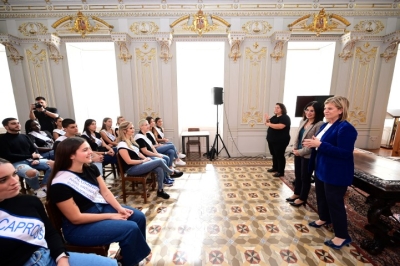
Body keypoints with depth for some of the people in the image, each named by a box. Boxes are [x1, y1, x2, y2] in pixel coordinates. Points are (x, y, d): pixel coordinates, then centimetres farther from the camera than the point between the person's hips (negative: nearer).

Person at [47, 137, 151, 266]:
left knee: (139, 217, -1)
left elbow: (105, 192, 2)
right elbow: (76, 218, -20)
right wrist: (110, 216, -17)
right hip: (79, 227, -7)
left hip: (101, 207, 7)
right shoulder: (61, 184, -25)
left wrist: (120, 208, -13)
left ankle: (129, 252, 25)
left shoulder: (91, 169, -4)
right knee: (130, 228, -19)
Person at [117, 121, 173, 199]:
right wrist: (143, 161, -12)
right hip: (132, 168, -8)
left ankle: (160, 191, 0)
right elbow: (129, 161, -19)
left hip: (139, 163, 9)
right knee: (159, 161, -17)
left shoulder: (131, 140, 11)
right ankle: (171, 173, 12)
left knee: (159, 169, -15)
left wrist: (146, 158, 0)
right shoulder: (122, 144, -17)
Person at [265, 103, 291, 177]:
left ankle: (281, 172, 10)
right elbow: (268, 123, 15)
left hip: (280, 141, -8)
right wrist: (267, 120, -6)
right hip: (272, 140, 8)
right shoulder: (274, 117, 13)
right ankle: (275, 168, 32)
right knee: (274, 154, 17)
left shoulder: (285, 117, -12)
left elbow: (280, 126, -29)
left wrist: (269, 124, -19)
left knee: (280, 155, 0)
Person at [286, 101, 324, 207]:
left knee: (305, 177, 9)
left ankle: (302, 198, 26)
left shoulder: (319, 125, -17)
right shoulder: (302, 121, 8)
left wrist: (301, 152, -17)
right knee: (297, 175, 19)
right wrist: (294, 148, 0)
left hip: (308, 156, -7)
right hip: (297, 153, 7)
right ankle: (297, 194, 37)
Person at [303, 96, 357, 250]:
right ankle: (324, 219, 45)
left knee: (335, 202, 2)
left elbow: (345, 153, -26)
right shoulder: (325, 125, 7)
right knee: (321, 196, 23)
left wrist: (320, 145, -30)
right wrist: (312, 144, -3)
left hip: (336, 174, -9)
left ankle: (342, 236, 20)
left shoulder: (345, 128, -20)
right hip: (321, 169, 9)